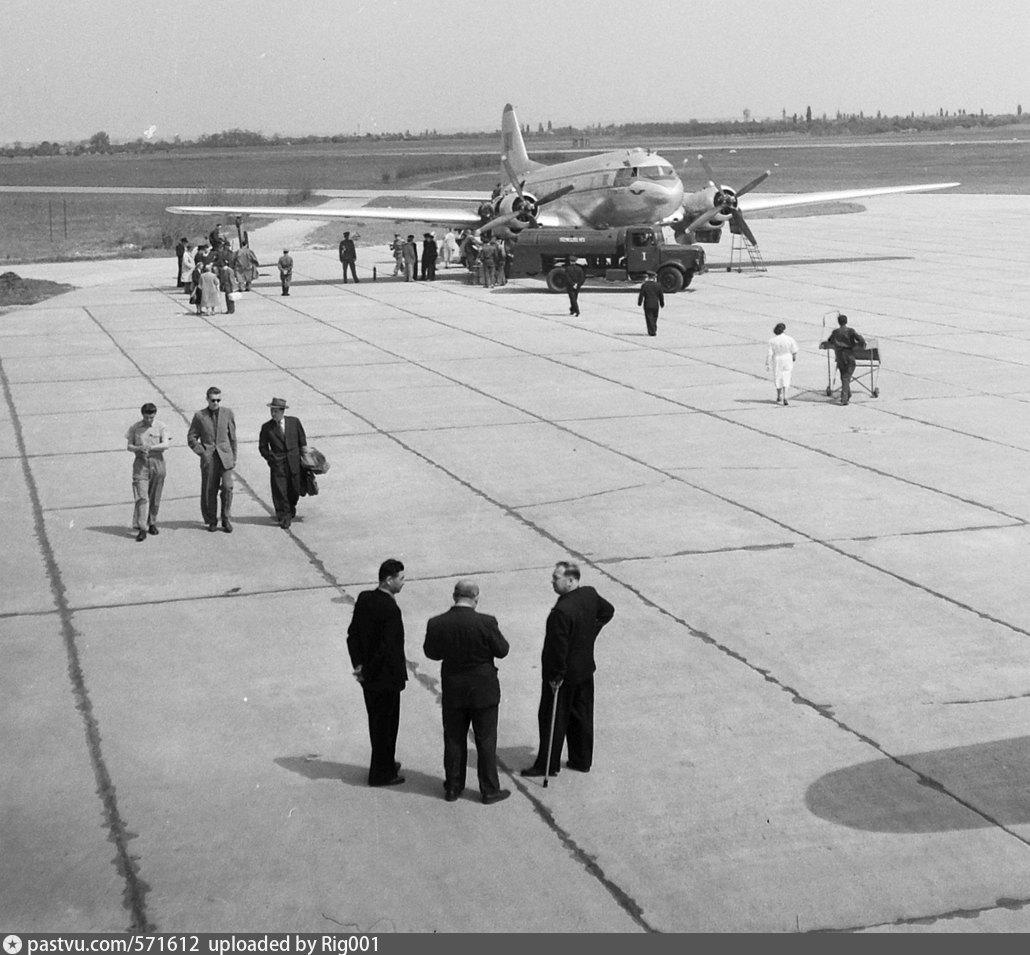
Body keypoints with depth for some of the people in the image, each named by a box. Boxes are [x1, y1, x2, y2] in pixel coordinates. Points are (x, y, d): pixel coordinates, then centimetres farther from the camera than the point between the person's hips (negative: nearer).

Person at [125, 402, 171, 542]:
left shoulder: (160, 427, 1)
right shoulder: (134, 428, 3)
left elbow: (166, 444, -11)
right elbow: (128, 446, 6)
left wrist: (150, 447, -22)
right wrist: (139, 448, -15)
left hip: (157, 462, 1)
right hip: (141, 463, -1)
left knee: (155, 497, 7)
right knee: (142, 497, -10)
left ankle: (152, 523, 25)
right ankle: (142, 529, -13)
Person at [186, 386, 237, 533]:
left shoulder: (228, 413, 6)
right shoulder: (199, 416, 2)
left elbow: (232, 437, 11)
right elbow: (191, 438, 7)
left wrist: (234, 457, 9)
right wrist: (202, 452, -4)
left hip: (225, 456, 0)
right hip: (208, 458, 0)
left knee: (227, 487, -9)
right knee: (209, 490, 3)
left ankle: (226, 520, 4)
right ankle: (211, 521, 16)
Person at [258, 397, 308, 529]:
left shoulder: (294, 422, 1)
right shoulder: (267, 427, -2)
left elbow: (302, 440, 12)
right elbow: (262, 447, 7)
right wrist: (271, 458, -3)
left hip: (294, 462, 2)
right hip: (277, 464, -2)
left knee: (295, 490, 9)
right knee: (280, 492, -5)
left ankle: (291, 508, 37)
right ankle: (283, 518, 4)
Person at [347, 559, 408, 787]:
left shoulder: (364, 598, -1)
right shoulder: (390, 609, -25)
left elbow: (353, 634, 4)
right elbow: (387, 647, -28)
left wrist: (358, 664, 3)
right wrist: (367, 669, -14)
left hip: (368, 675, 8)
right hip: (386, 676, -8)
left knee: (377, 721, 22)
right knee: (385, 723, 7)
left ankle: (385, 763, 39)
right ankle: (381, 773, 19)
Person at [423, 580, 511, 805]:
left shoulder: (437, 624, -12)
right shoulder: (485, 623, -21)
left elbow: (431, 653, 2)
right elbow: (502, 651, -9)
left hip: (452, 692, 3)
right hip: (483, 691, -3)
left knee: (454, 740, 16)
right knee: (486, 741, 10)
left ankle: (453, 787, 26)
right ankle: (490, 790, 19)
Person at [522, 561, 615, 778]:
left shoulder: (561, 611, -29)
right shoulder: (590, 594, -4)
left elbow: (559, 647, -26)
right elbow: (608, 611, 16)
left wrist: (556, 675, -15)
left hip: (564, 673, -8)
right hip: (585, 669, 8)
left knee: (552, 719, 7)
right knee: (582, 716, 19)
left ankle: (547, 765, 18)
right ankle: (582, 760, 30)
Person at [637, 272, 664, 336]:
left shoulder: (644, 285, -7)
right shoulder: (658, 286, 0)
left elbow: (641, 295, -6)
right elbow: (661, 296, 5)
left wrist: (639, 303, 6)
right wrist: (662, 304, 16)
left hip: (647, 305, -2)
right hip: (655, 305, 2)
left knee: (649, 319, 0)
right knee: (654, 318, 17)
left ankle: (652, 332, -6)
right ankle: (654, 330, 23)